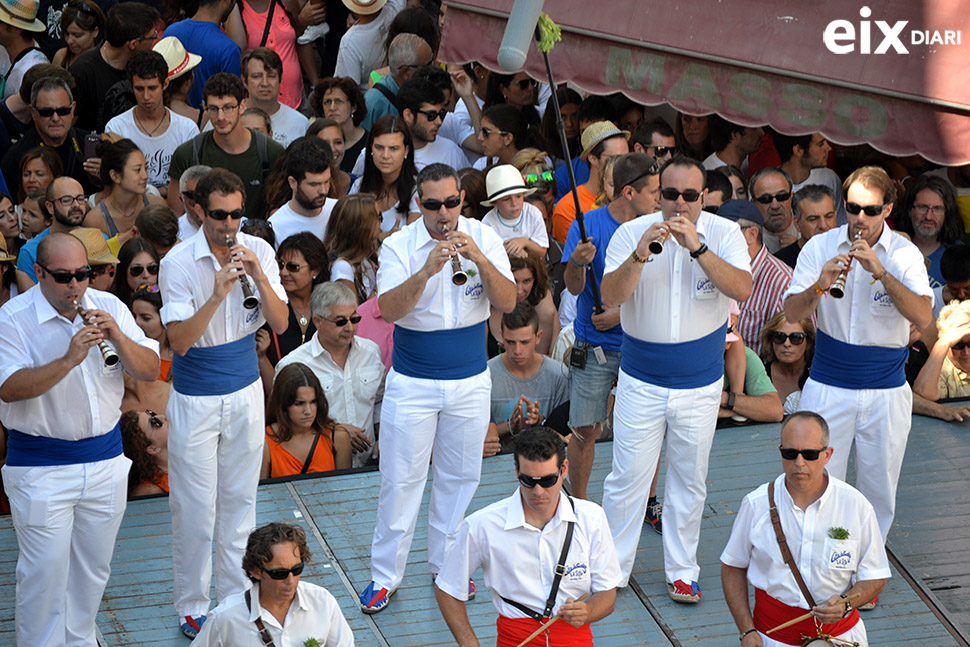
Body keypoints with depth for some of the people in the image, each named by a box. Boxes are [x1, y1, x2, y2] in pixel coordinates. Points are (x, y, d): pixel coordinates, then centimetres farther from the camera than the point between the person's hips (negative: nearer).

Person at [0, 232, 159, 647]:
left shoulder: (109, 308, 3)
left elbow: (150, 370, 0)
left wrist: (117, 337, -18)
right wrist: (69, 360, -32)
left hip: (106, 460, 5)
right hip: (40, 468, -5)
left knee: (93, 567, 15)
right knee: (45, 571, -5)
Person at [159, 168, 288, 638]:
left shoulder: (259, 252, -5)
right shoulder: (178, 263, -17)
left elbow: (280, 324, -8)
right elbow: (179, 341, -21)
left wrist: (259, 277, -24)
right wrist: (217, 296, -34)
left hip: (246, 392, 4)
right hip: (195, 400, -4)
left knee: (239, 501, 14)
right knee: (195, 509, 2)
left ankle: (235, 598, 27)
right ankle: (192, 608, 15)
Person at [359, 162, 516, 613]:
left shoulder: (484, 238, -4)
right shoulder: (398, 246, -10)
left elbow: (508, 303, -13)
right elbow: (389, 310, -22)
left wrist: (479, 260, -28)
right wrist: (425, 272, -36)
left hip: (470, 382, 2)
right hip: (412, 384, -2)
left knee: (459, 475, 13)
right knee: (401, 478, 1)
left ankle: (445, 564, 29)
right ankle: (385, 575, 12)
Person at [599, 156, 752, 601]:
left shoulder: (724, 234, -6)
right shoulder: (631, 232, -8)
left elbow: (742, 290, -22)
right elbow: (610, 297, -18)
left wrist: (697, 247, -31)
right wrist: (641, 254, -34)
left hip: (700, 384, 1)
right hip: (641, 381, -1)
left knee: (690, 480, 11)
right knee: (627, 476, 2)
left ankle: (682, 571, 25)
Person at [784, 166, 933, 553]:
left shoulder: (905, 255, -4)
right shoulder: (819, 248, -1)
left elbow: (923, 318, -18)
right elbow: (792, 314, -6)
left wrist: (881, 272, -28)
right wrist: (820, 286, -25)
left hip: (886, 390, 0)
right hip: (827, 387, 0)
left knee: (879, 489, 8)